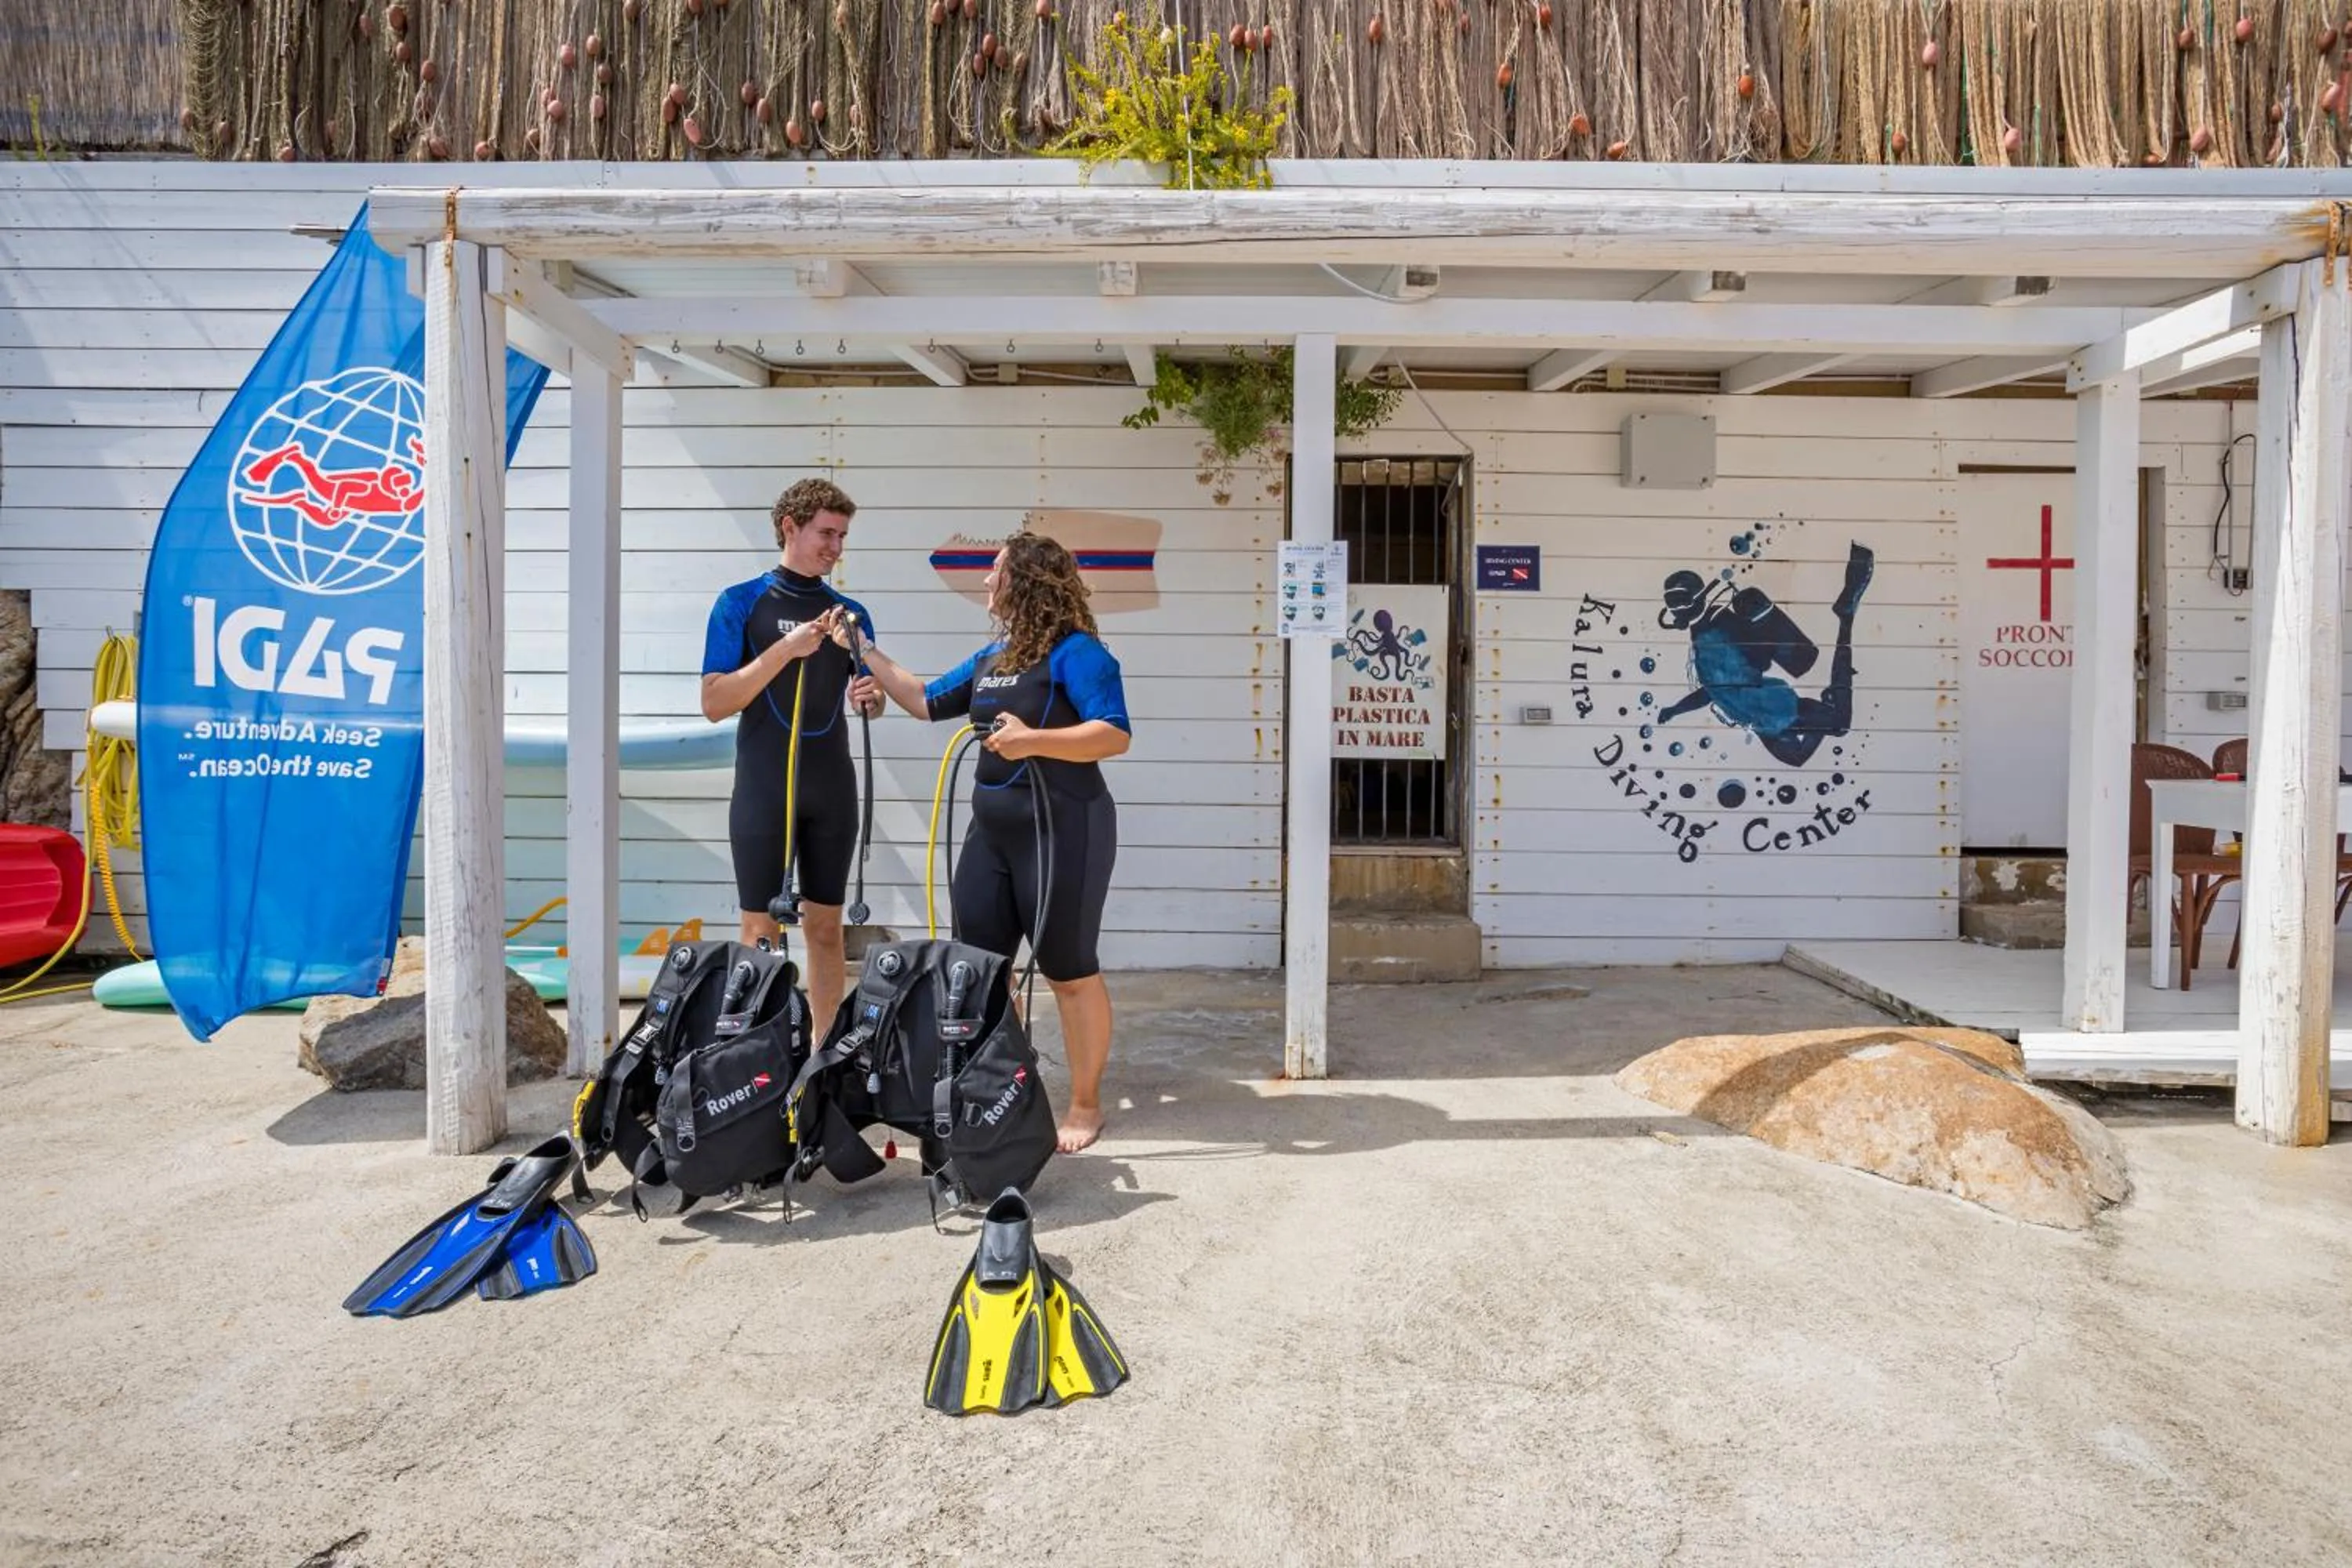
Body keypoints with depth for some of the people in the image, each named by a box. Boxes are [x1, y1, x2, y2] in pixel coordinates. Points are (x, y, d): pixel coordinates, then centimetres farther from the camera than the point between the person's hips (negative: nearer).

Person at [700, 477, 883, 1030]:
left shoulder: (850, 614, 10)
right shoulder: (741, 603, -2)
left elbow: (869, 701, 16)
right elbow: (714, 703, -9)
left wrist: (869, 697, -8)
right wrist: (785, 651, -18)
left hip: (832, 791, 4)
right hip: (764, 789, -3)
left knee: (825, 927, 9)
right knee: (762, 930, 1)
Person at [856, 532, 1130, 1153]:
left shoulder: (1075, 651, -12)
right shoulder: (991, 657, 14)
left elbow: (1116, 734, -21)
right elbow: (925, 700, 22)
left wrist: (1033, 740, -28)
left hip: (1060, 831, -9)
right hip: (992, 830, 9)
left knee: (1070, 972, 1)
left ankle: (1085, 1105, 15)